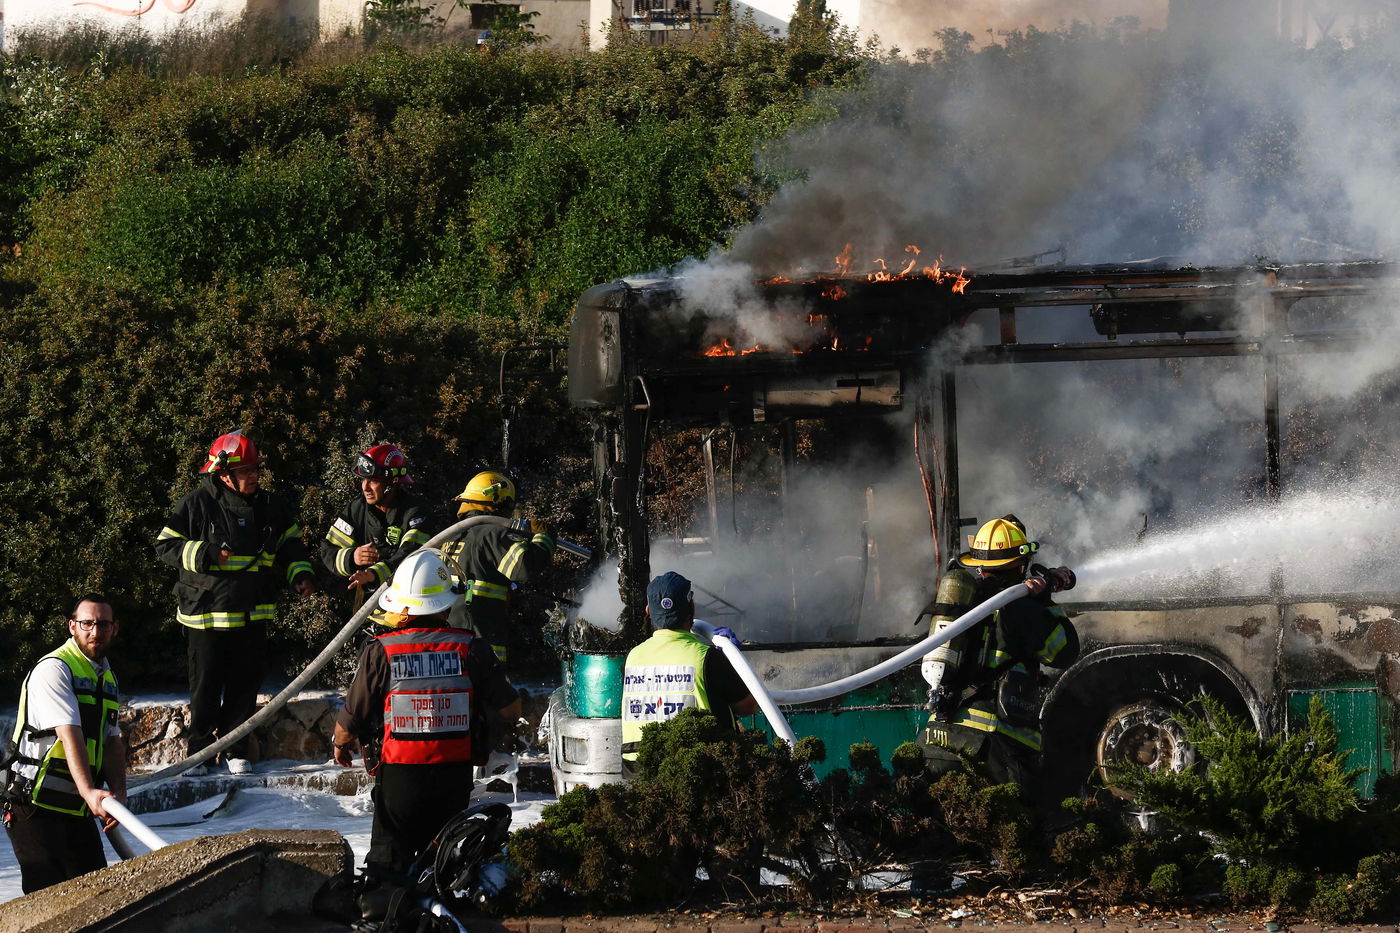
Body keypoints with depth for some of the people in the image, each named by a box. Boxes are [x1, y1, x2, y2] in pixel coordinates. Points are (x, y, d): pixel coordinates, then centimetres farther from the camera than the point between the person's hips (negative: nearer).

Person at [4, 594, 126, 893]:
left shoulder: (107, 678, 16)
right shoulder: (53, 669, -12)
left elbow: (113, 743, 9)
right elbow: (69, 735, -25)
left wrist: (119, 793, -9)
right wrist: (89, 792, -37)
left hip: (78, 811, 8)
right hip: (36, 809, -8)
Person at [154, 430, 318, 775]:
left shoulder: (269, 506, 8)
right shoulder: (197, 504, -6)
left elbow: (290, 544, 20)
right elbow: (166, 545, -5)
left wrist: (301, 574, 3)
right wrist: (205, 555, -18)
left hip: (253, 616, 4)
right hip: (207, 613, -4)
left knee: (245, 684, 7)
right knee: (205, 687, 1)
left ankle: (237, 751, 16)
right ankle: (198, 752, 11)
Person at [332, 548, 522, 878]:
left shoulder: (380, 653, -12)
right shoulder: (471, 650, -9)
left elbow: (348, 722, -5)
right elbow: (511, 711, -3)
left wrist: (341, 745, 19)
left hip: (399, 777, -1)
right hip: (456, 775, 1)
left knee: (389, 864, 10)